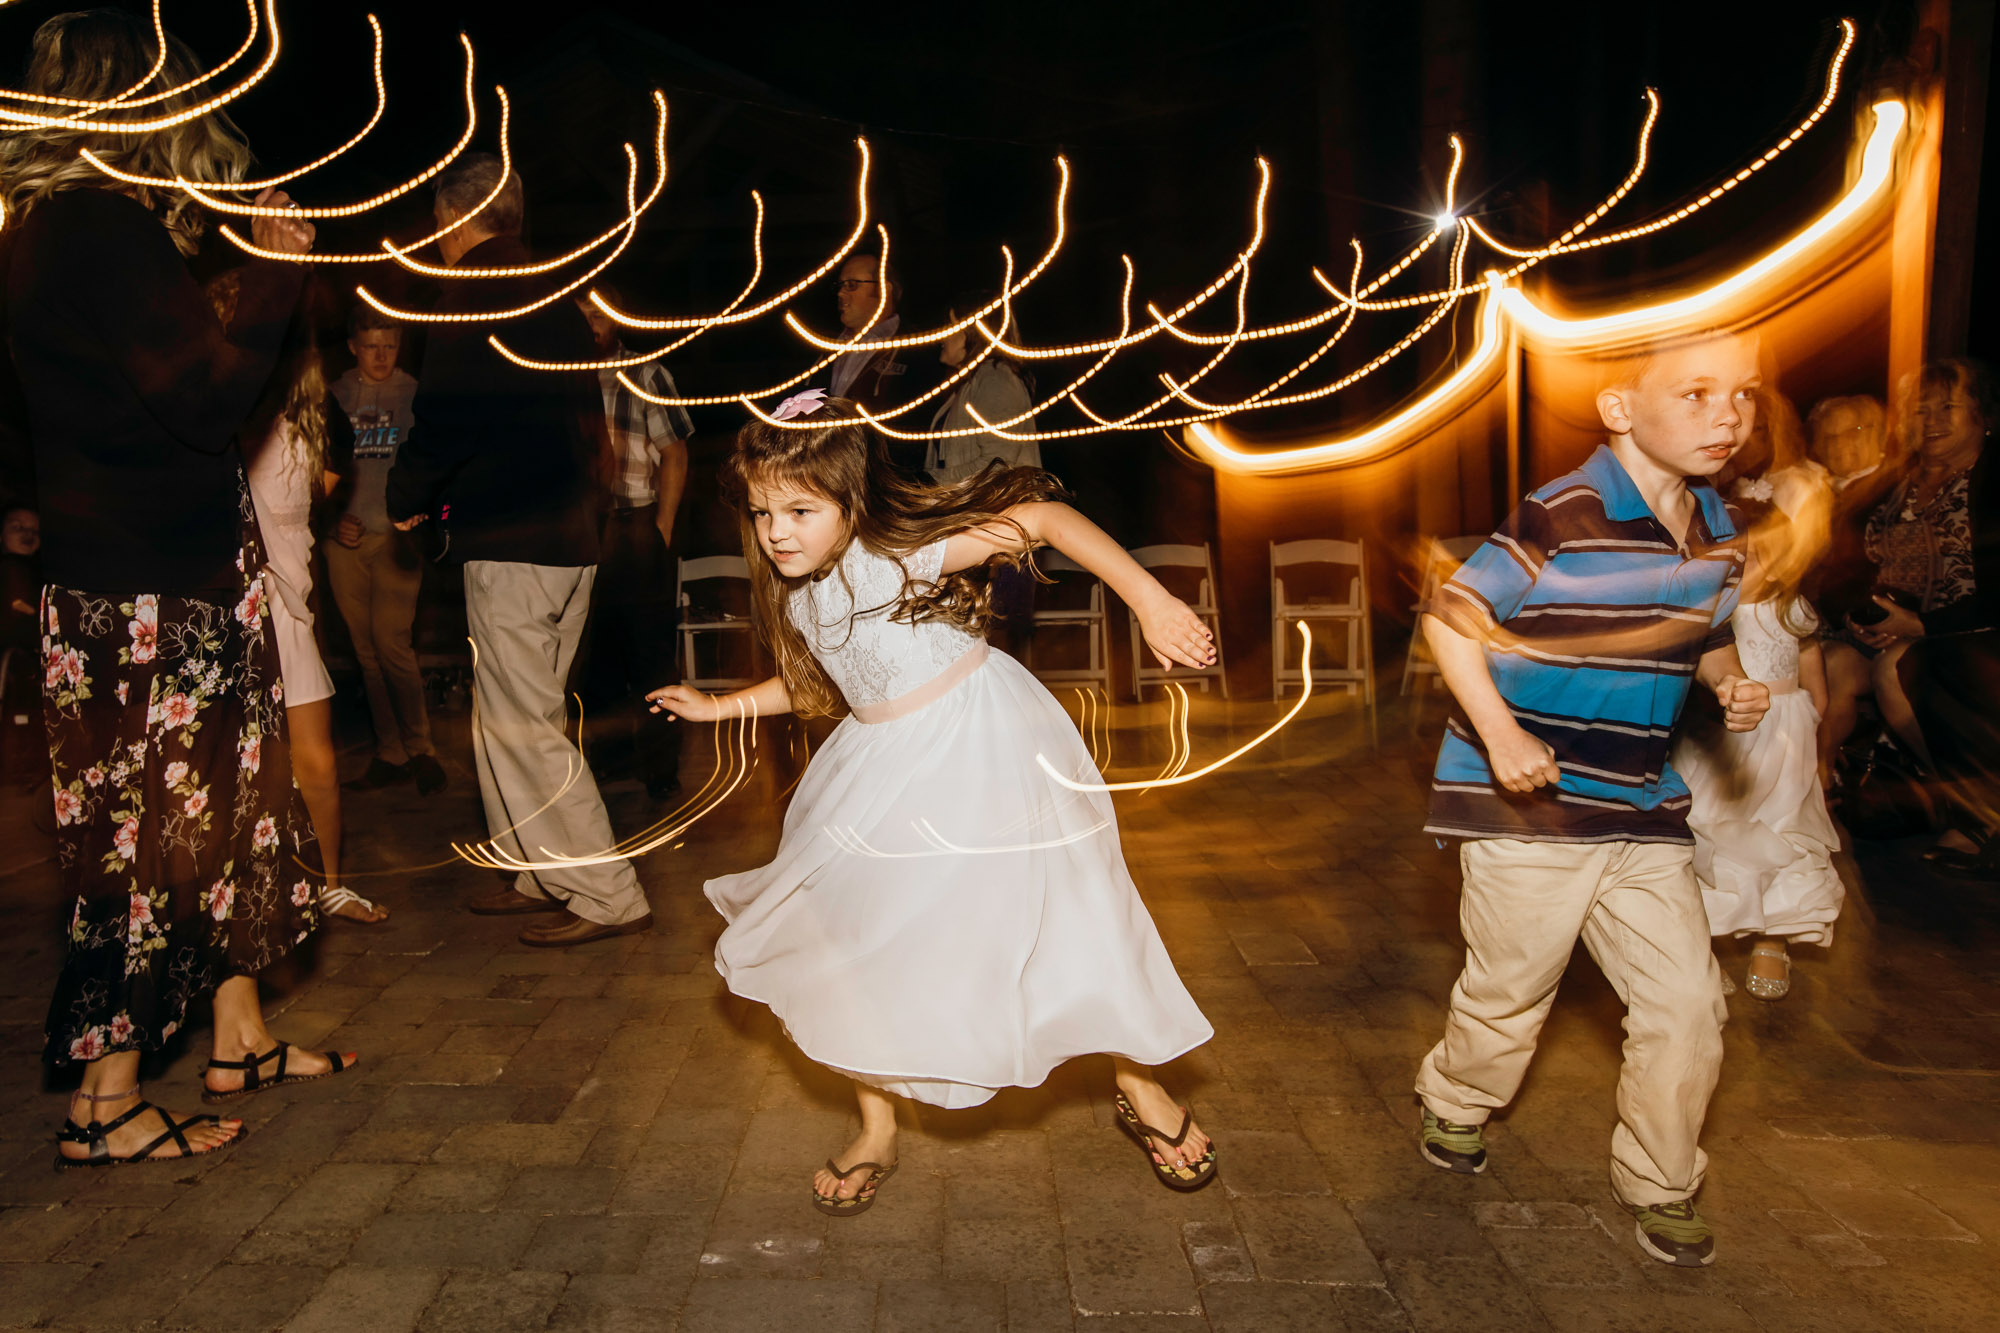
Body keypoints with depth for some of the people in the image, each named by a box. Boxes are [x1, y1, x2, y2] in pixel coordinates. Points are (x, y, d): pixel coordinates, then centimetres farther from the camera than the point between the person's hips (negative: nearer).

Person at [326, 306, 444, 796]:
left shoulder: (415, 395, 3)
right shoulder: (333, 397, 10)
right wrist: (333, 518, 2)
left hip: (396, 534, -3)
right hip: (345, 538, 3)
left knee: (391, 641, -13)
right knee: (365, 649, 5)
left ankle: (419, 747, -1)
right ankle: (390, 754, 12)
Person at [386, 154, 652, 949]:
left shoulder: (473, 300, -10)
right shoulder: (558, 303, 15)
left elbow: (441, 422, -14)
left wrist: (406, 499, 4)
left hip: (509, 546, -9)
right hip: (568, 538, 9)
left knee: (521, 728, -4)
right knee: (520, 719, 18)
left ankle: (608, 897, -1)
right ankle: (544, 874, 26)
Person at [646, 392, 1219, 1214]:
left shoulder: (904, 552, -21)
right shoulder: (796, 600, 1)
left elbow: (1043, 518, -28)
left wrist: (1149, 602, -35)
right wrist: (719, 707, 24)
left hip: (981, 746, -6)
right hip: (887, 770, 7)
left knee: (1065, 921, 0)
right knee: (853, 937, 4)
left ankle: (1140, 1090, 26)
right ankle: (876, 1129, 26)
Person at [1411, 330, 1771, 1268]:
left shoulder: (1718, 532, 5)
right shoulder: (1563, 519, -19)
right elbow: (1451, 617, -17)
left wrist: (1732, 685, -1)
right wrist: (1501, 736, -23)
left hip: (1643, 809, 6)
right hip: (1528, 807, -6)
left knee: (1686, 1000, 6)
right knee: (1511, 991, 11)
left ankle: (1657, 1185, 28)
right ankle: (1456, 1107, 42)